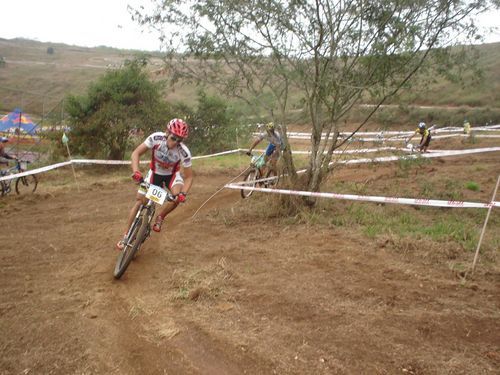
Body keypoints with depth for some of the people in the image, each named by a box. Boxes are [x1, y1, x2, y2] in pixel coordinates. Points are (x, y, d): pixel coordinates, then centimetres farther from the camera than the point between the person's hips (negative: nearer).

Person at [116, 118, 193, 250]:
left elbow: (188, 177, -23)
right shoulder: (156, 138, -31)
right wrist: (136, 172, -43)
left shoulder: (184, 152, -32)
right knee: (139, 201, -8)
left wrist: (183, 193, -40)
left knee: (177, 196, -30)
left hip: (172, 174, -1)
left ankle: (160, 218, -2)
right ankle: (126, 236, 6)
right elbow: (136, 153, -25)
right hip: (155, 173, 1)